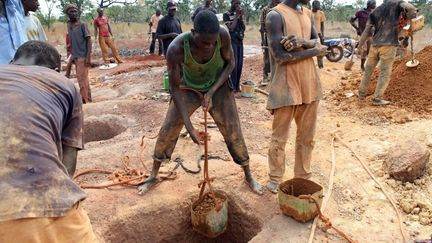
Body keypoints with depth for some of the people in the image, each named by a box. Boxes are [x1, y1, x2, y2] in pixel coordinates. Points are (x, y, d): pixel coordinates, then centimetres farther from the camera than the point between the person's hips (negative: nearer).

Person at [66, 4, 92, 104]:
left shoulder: (82, 25, -7)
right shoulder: (69, 26, 11)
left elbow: (89, 41, -11)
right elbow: (71, 42, 18)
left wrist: (88, 57, -18)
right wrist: (72, 55, 16)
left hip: (83, 56, -7)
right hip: (75, 56, 7)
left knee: (81, 79, -7)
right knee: (84, 79, 12)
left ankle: (85, 101, 1)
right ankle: (88, 100, 21)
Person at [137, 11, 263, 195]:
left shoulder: (222, 35, -30)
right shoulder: (176, 49, -34)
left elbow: (230, 62, -12)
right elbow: (175, 88, -25)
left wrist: (212, 92, -25)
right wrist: (190, 128, -28)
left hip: (218, 86, 1)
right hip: (189, 89, 0)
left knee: (233, 132, -2)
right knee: (167, 131, -2)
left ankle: (248, 176, 21)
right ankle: (153, 176, 20)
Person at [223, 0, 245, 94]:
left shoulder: (239, 14, 13)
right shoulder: (226, 14, -4)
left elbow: (244, 28, 7)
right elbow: (231, 28, -13)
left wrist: (241, 17, -4)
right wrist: (237, 16, -11)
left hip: (240, 41, 6)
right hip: (232, 41, -6)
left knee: (240, 64, 6)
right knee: (234, 63, -8)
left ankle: (237, 86, 14)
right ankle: (233, 86, -1)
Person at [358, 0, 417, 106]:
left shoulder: (375, 11, 15)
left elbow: (367, 30, 13)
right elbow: (411, 10, -15)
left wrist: (360, 46, 17)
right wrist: (407, 18, 5)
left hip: (374, 45, 5)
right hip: (389, 45, -5)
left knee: (368, 70, 15)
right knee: (385, 73, -1)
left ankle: (361, 93, 20)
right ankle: (377, 98, -2)